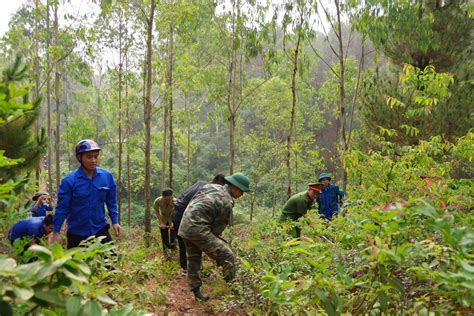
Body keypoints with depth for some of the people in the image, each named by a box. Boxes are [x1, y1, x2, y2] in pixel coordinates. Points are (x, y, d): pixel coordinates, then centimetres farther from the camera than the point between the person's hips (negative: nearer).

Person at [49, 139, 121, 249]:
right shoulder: (69, 180, -14)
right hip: (77, 233, -1)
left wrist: (115, 221, 2)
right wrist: (56, 232, -7)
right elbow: (62, 207, -8)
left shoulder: (106, 176, -7)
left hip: (100, 230, 1)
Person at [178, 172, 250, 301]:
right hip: (198, 229, -9)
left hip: (185, 226, 9)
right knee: (227, 256, -6)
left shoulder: (211, 186, 12)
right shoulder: (227, 202, -10)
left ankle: (196, 291, 33)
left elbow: (193, 201, 20)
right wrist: (212, 241, 13)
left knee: (194, 260, 22)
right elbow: (218, 227, -3)